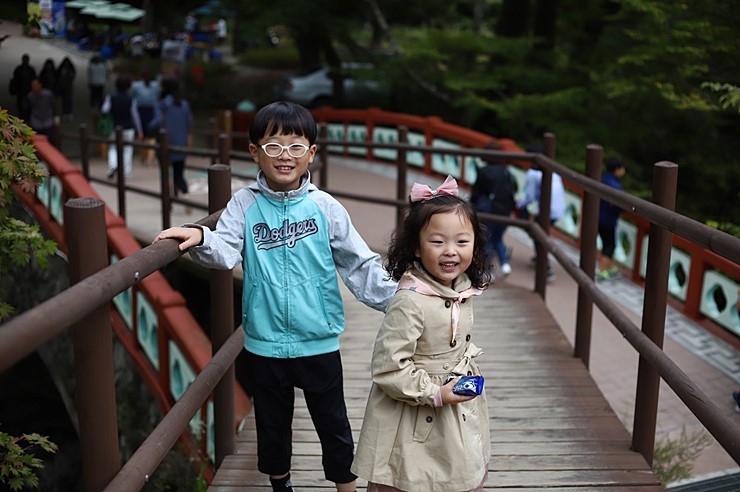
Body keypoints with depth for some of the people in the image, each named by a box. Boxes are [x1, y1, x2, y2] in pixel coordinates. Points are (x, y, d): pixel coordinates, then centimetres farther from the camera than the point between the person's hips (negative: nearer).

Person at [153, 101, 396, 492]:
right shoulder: (245, 204, -4)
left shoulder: (324, 207, -6)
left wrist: (397, 300, -8)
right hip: (264, 345, 1)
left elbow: (360, 264, -2)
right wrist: (200, 239, -36)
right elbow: (226, 252, -16)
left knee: (333, 424, 14)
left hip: (319, 343, -1)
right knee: (272, 426, 19)